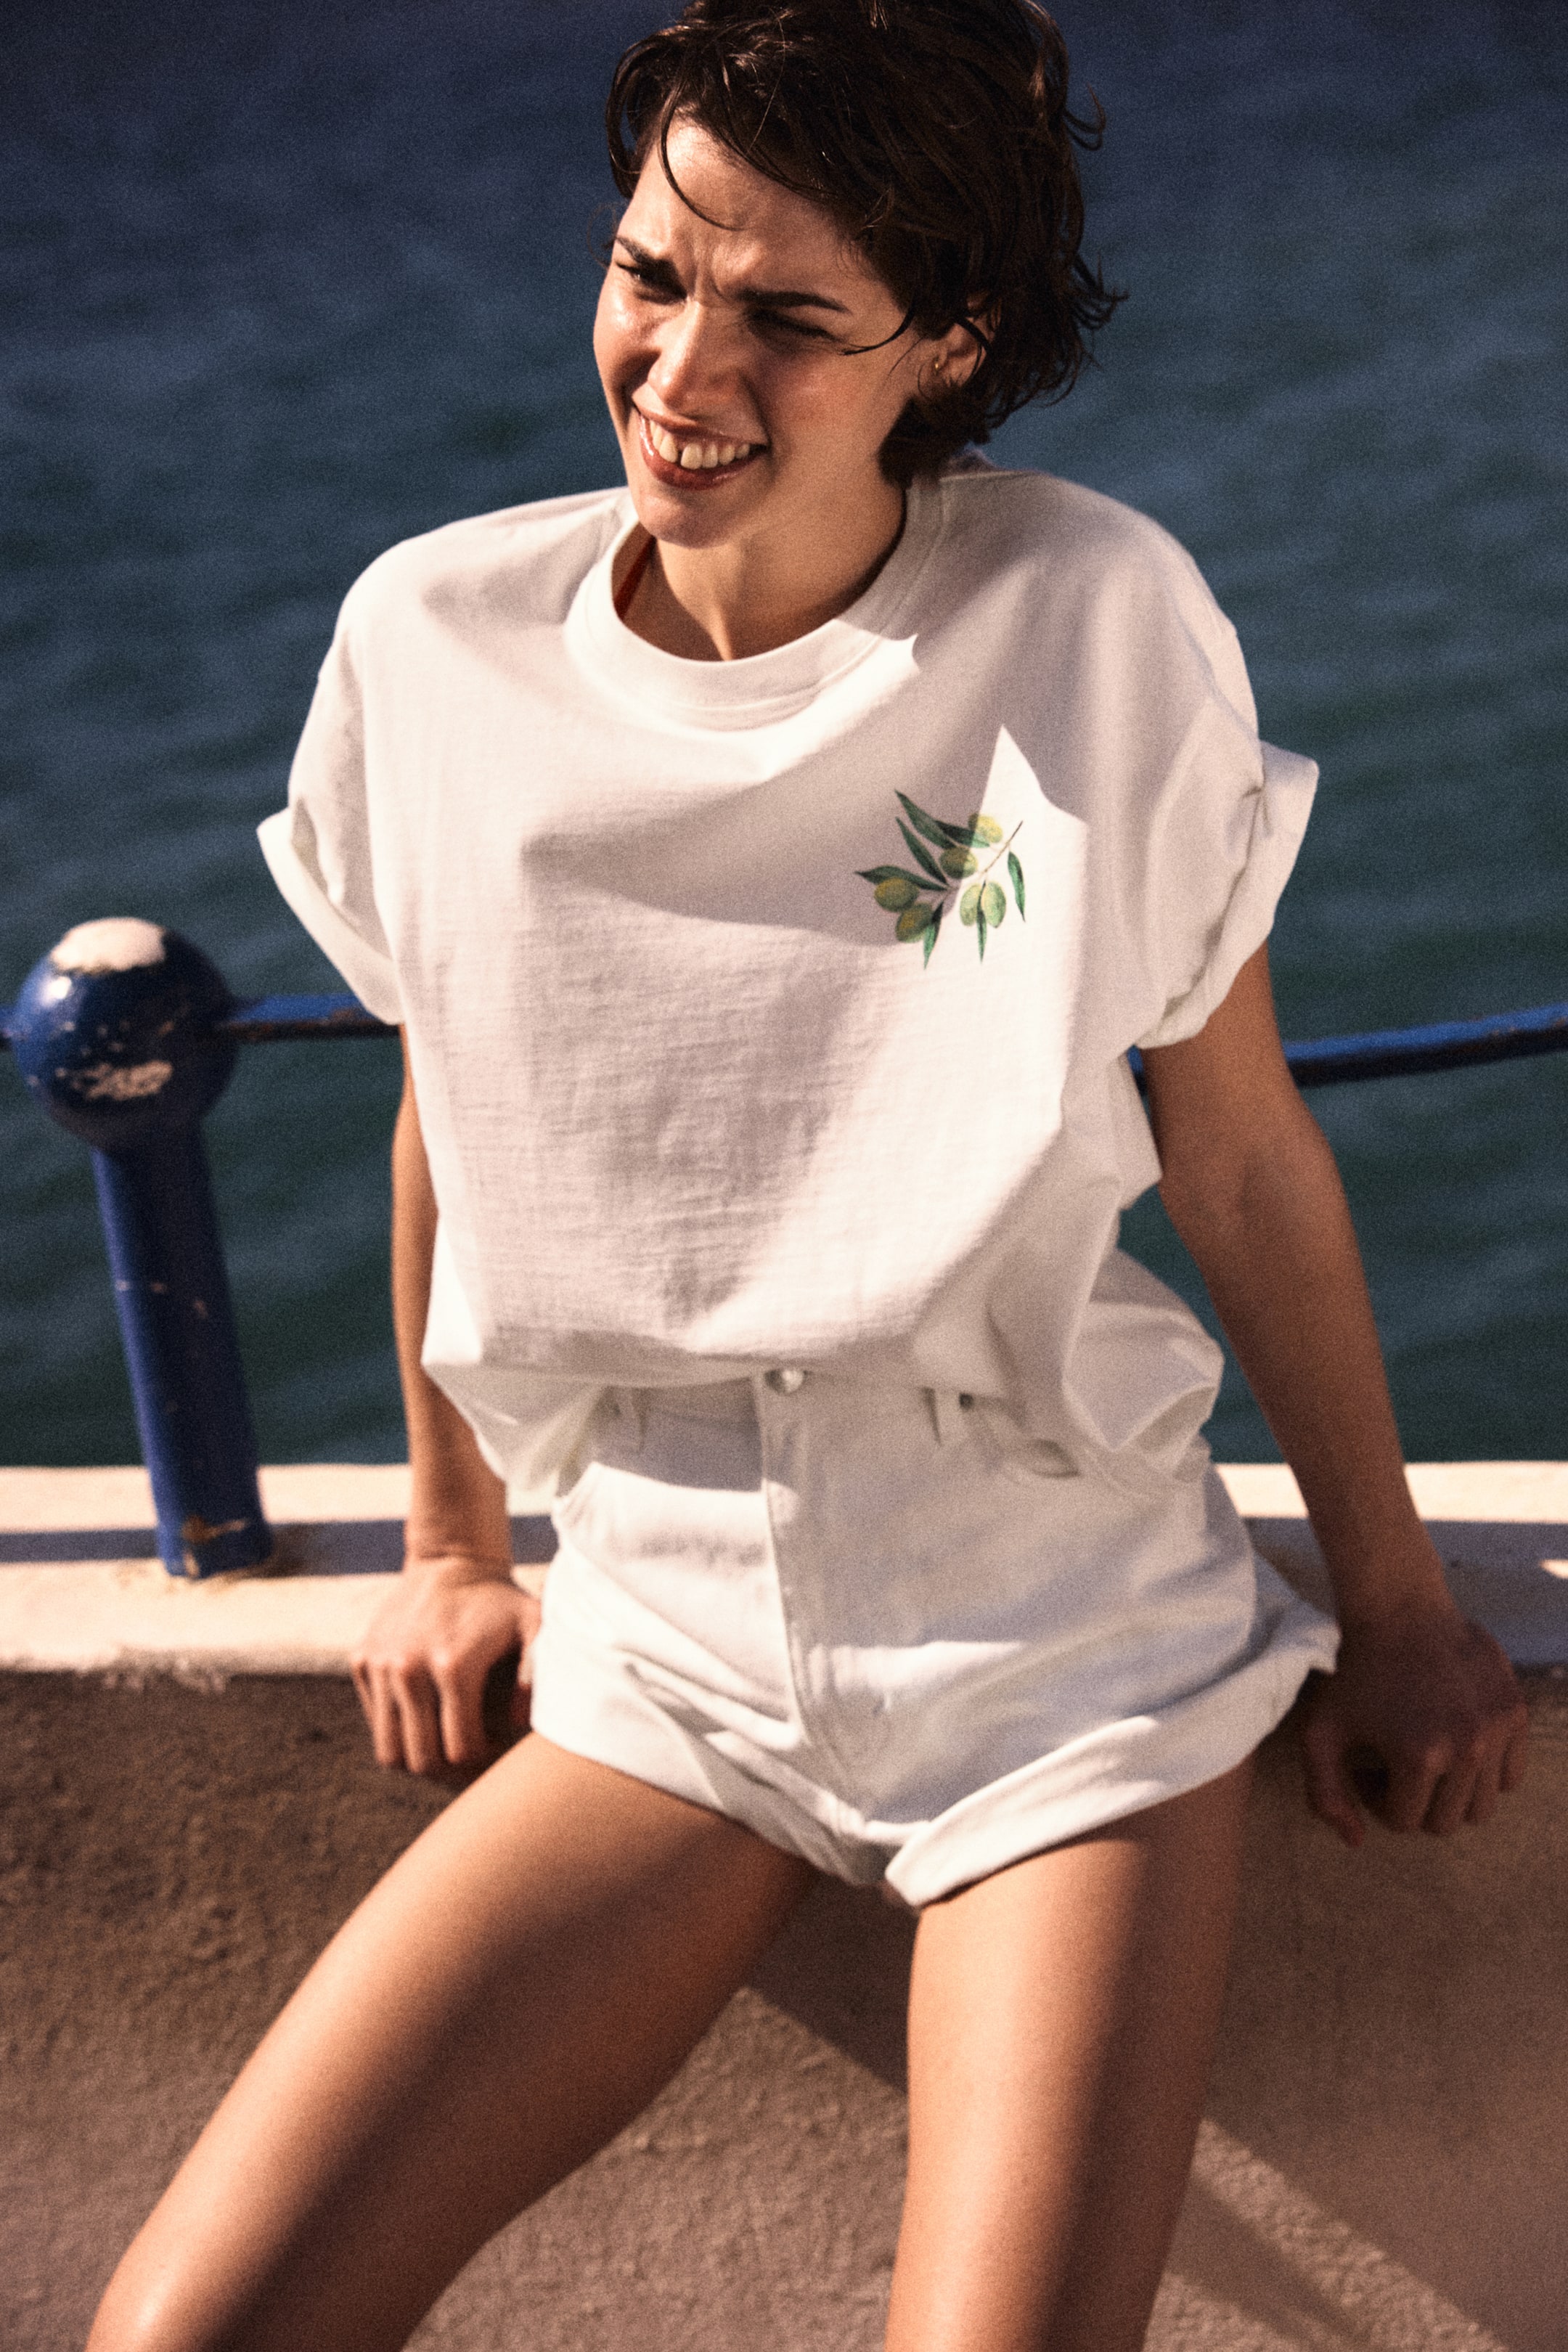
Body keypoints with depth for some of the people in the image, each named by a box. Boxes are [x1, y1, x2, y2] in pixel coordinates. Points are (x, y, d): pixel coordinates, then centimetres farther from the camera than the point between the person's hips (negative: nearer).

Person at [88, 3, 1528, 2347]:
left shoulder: (1092, 618, -12)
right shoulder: (442, 643, -4)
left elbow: (1241, 1155, -1)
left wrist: (1395, 1604, 5)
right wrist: (450, 1551, 21)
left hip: (1065, 1632, -2)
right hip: (665, 1640, 3)